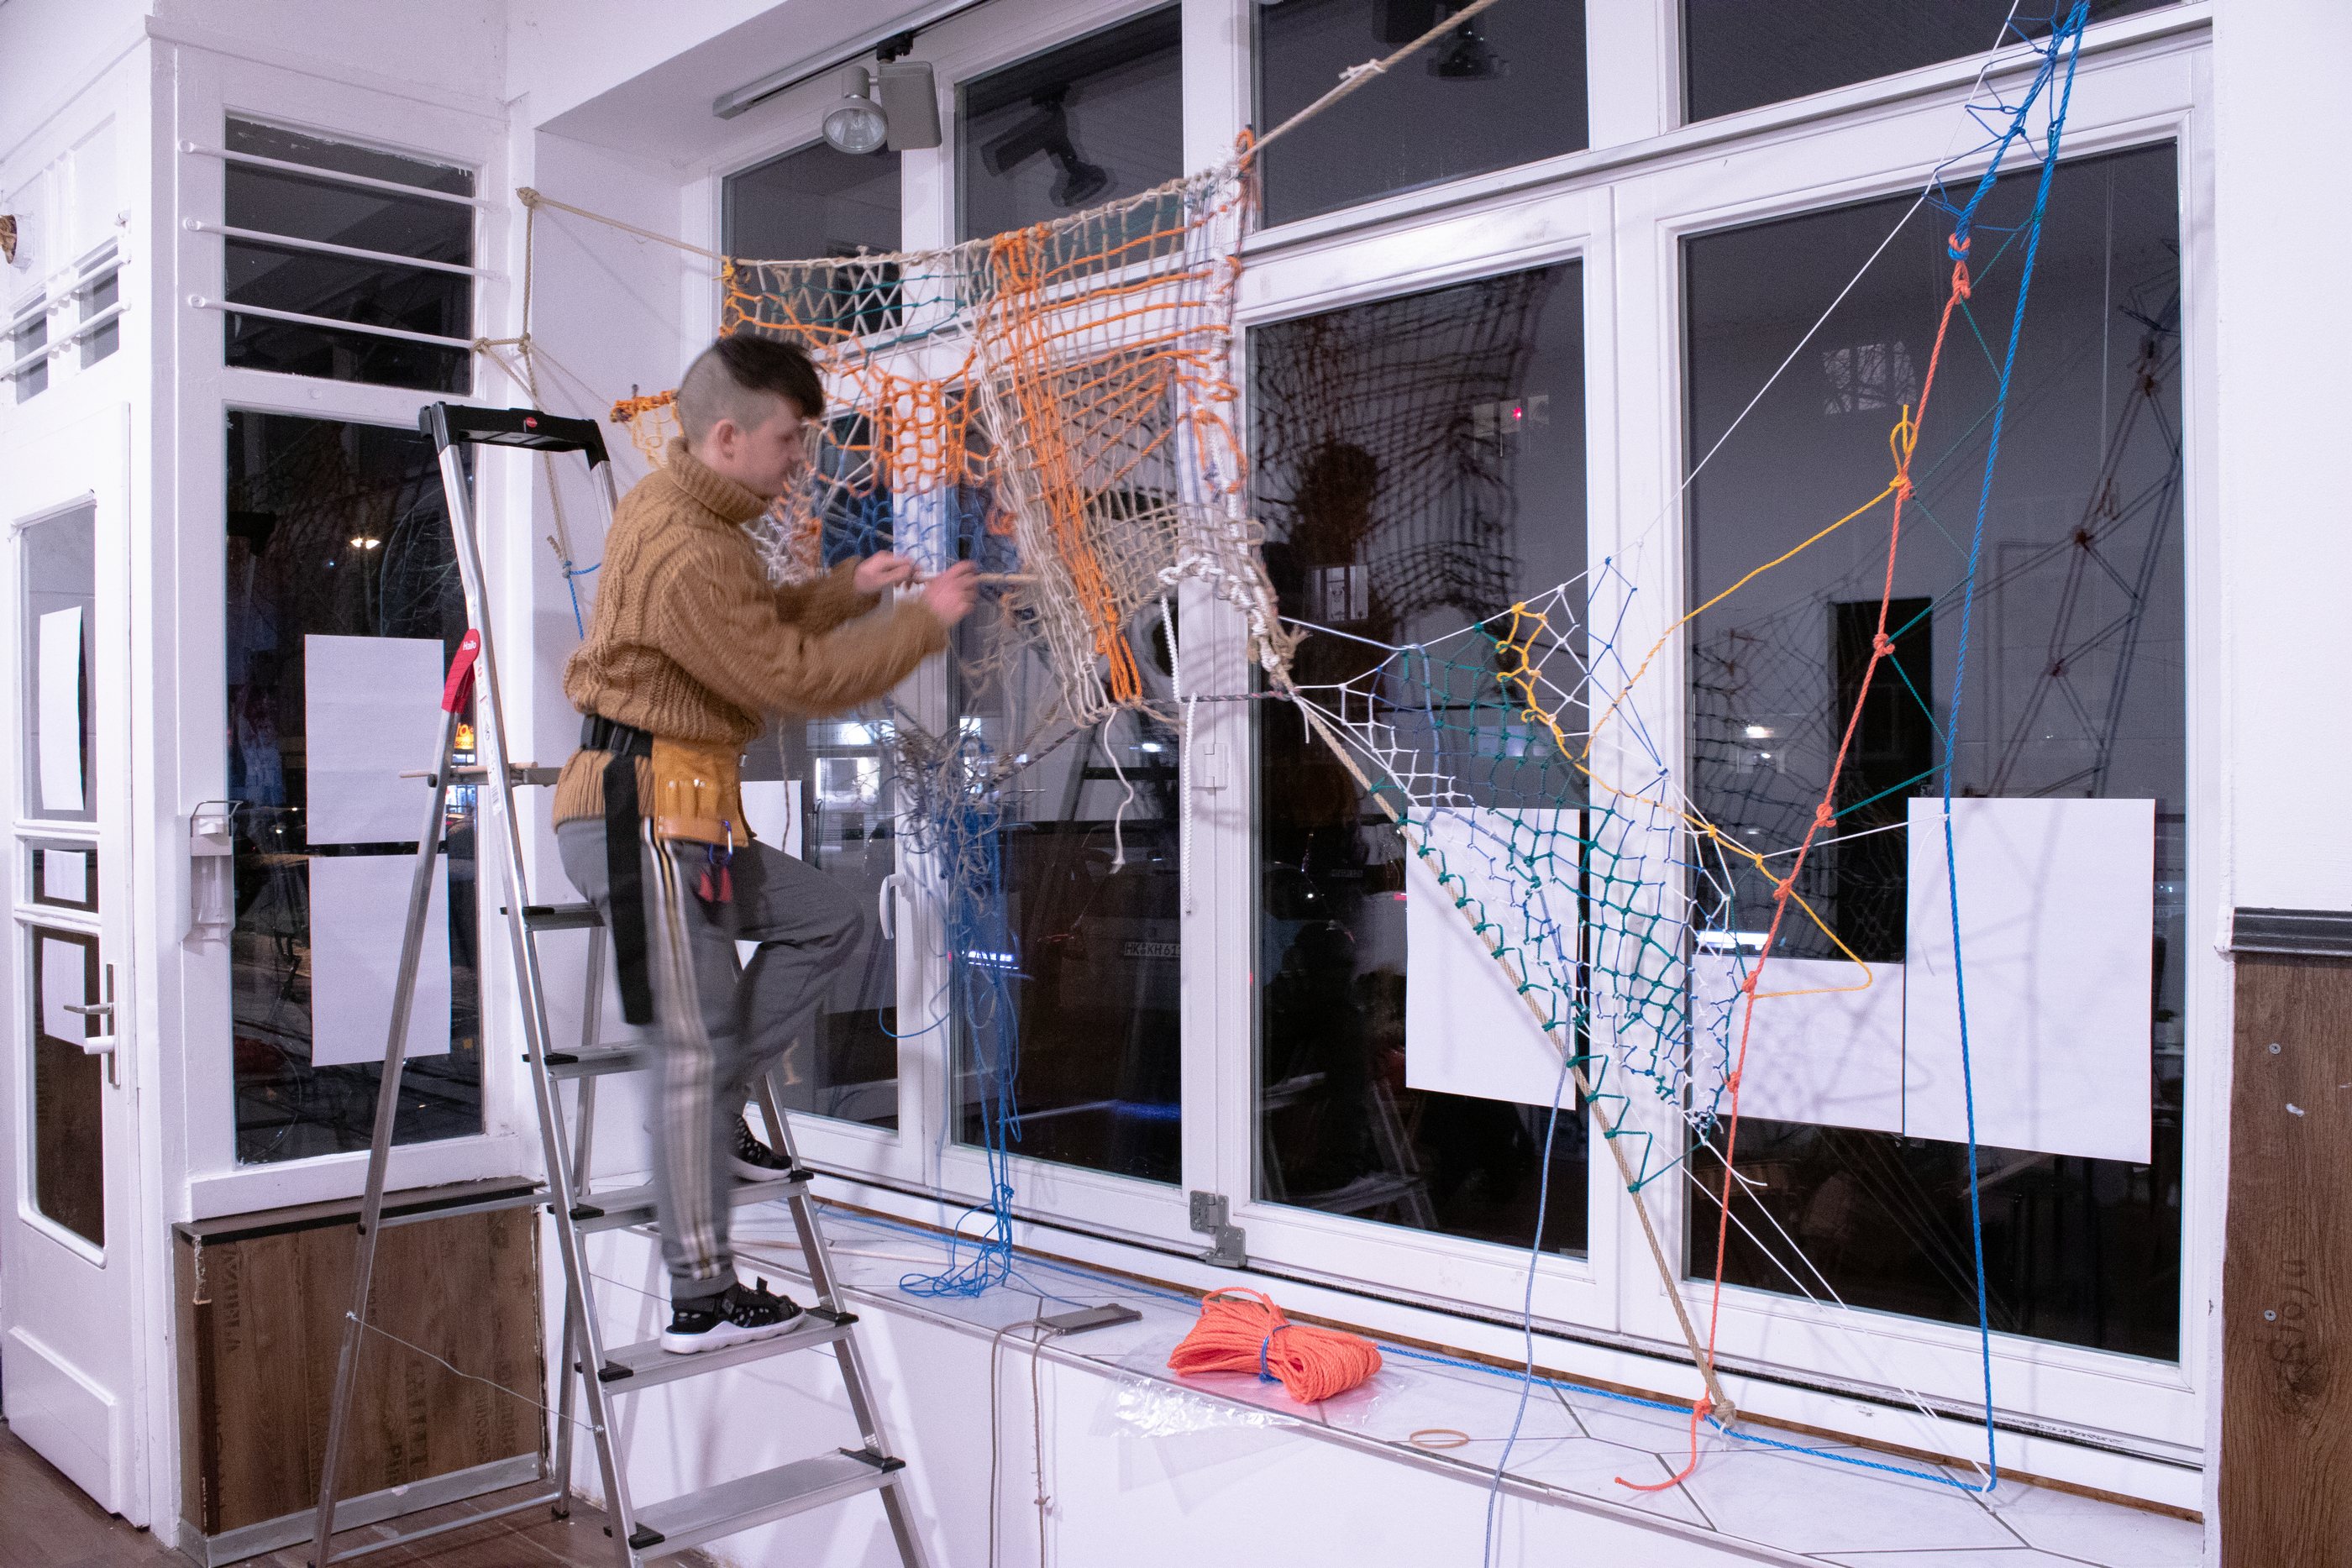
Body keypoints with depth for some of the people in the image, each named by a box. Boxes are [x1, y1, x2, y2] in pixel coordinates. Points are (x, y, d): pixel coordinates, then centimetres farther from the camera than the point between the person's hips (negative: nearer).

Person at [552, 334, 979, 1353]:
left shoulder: (677, 510, 12)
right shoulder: (684, 554, -21)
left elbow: (758, 627, 22)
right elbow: (799, 676, -21)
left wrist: (849, 590, 8)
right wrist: (924, 620, -10)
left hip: (683, 815, 10)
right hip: (646, 816, -10)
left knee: (825, 919, 15)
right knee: (697, 1047, -6)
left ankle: (718, 1117, 16)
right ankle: (701, 1298, 3)